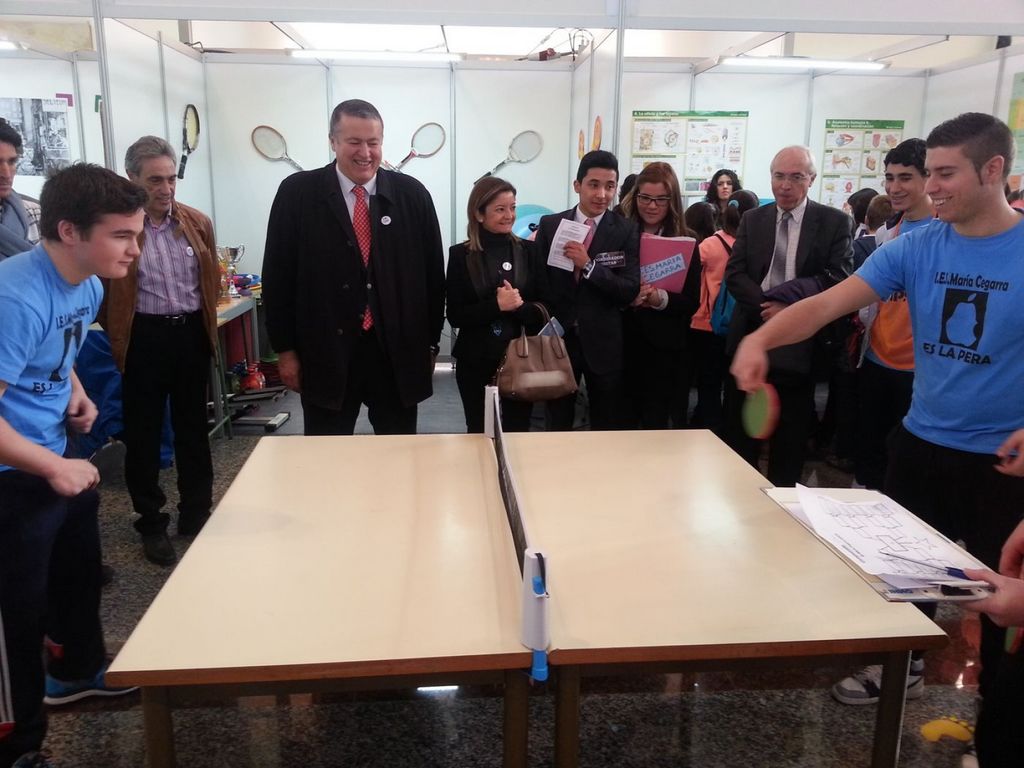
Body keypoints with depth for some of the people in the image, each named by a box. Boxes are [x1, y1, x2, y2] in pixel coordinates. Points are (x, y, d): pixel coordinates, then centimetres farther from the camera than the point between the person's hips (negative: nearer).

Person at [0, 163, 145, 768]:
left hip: (59, 457, 9)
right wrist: (55, 468, -24)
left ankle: (79, 670, 51)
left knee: (82, 569, 25)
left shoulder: (88, 285, 1)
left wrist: (76, 393, 2)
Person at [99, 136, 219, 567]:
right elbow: (104, 292, -5)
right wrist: (117, 339, -2)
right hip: (143, 339, -4)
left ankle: (196, 513, 30)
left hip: (191, 334, 4)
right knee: (144, 433, 7)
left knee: (193, 427, 14)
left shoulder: (198, 223, 4)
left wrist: (204, 325, 14)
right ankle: (152, 525, 22)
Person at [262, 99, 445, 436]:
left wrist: (430, 343, 7)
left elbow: (433, 272, 6)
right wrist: (285, 349, -1)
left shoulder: (412, 194, 1)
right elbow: (278, 275, 1)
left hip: (398, 351, 1)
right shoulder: (297, 193, -2)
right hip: (325, 353, -1)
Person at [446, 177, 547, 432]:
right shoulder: (461, 255, -2)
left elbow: (544, 310, 0)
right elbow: (455, 316, -7)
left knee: (518, 431, 8)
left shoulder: (528, 250, 2)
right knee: (478, 432, 9)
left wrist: (519, 305, -20)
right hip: (476, 361, -1)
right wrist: (496, 305, -20)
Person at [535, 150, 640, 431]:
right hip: (558, 337, 1)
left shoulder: (627, 231, -4)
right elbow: (537, 280, 3)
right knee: (557, 424, 15)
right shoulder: (550, 225, 1)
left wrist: (589, 265, -21)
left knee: (608, 428, 11)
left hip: (604, 342, -1)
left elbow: (630, 290, -10)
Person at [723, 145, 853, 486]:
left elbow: (838, 278, -11)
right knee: (739, 432, 12)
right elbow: (734, 273, -1)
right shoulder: (752, 219, 8)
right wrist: (765, 306, -17)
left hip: (800, 343, -2)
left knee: (790, 438, 10)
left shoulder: (835, 222, 0)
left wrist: (786, 298, -22)